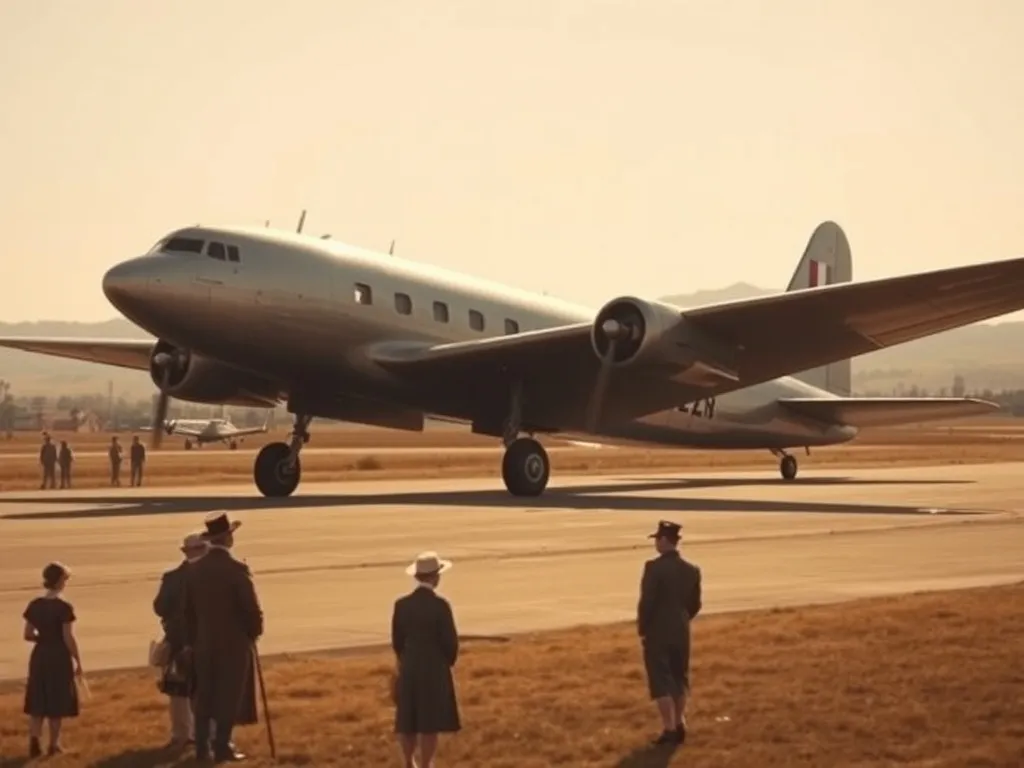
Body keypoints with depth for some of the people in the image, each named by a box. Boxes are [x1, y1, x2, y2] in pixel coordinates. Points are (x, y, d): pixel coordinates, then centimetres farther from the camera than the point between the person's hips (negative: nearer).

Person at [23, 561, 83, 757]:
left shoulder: (34, 605, 1)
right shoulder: (64, 607, -15)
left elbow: (28, 635, 4)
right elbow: (68, 638, -14)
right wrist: (78, 661, -5)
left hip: (39, 656, 4)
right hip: (59, 657, -4)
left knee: (37, 701, 10)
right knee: (57, 702, 7)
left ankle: (34, 739, -5)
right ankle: (54, 744, 14)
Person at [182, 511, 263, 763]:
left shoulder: (194, 569, 0)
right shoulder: (236, 569, -17)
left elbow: (188, 610, 7)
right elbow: (252, 608, -14)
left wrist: (192, 640, 16)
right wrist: (254, 632, 4)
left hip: (204, 643, 5)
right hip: (234, 643, -5)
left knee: (204, 696, 11)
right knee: (229, 697, 2)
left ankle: (202, 747, 13)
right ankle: (222, 747, 2)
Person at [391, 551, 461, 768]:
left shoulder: (401, 604, -4)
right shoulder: (440, 605, -16)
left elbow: (397, 640, 3)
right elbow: (450, 641, -12)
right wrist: (448, 662, 8)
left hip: (408, 670, 5)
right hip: (435, 670, -5)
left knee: (408, 720, 14)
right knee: (430, 723, 2)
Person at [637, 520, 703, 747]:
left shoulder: (654, 567, -16)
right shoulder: (692, 570, 1)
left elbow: (647, 601, -16)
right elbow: (695, 604, 6)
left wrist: (642, 629, -4)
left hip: (657, 632, -5)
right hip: (681, 632, 5)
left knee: (661, 681, 1)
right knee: (679, 679, 17)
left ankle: (669, 729, -3)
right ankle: (679, 726, 22)